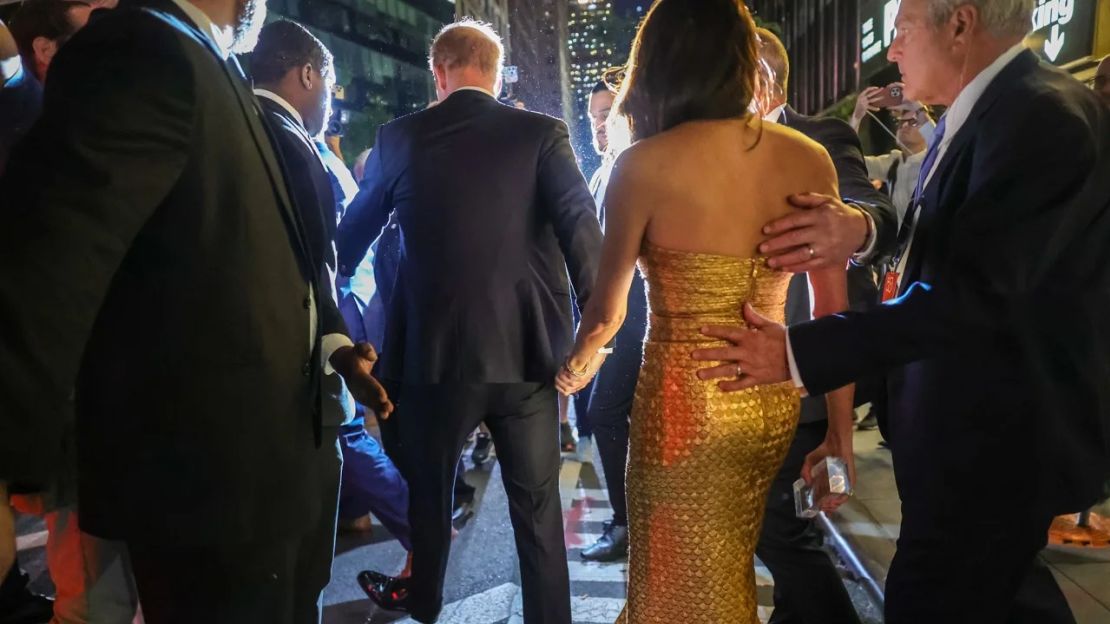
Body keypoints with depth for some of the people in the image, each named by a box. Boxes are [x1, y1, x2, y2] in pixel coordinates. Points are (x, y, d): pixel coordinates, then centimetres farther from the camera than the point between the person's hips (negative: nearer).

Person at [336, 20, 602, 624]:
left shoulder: (399, 137, 1)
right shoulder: (542, 133, -3)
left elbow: (352, 236, 12)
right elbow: (583, 232, -12)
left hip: (434, 350, 2)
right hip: (526, 351, -1)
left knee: (428, 489, 22)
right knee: (538, 503, 13)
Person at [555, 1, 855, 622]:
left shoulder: (646, 165, -14)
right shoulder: (810, 160, -2)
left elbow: (607, 312, -5)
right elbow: (834, 312, 0)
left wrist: (577, 365, 16)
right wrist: (841, 430, 10)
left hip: (687, 402, -5)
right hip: (773, 400, 5)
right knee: (725, 571, 28)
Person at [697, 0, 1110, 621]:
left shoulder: (1044, 117, -22)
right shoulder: (982, 110, 10)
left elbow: (970, 290, -29)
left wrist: (799, 352, -29)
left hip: (1001, 433, -9)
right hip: (979, 421, 9)